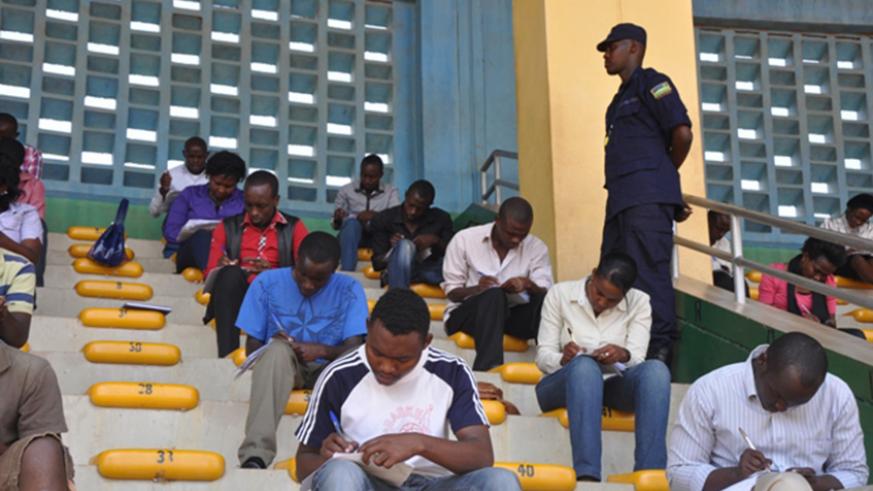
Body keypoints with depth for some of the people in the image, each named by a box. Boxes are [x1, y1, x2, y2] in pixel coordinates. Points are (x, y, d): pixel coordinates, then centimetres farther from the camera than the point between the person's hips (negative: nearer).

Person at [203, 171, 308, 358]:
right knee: (230, 274, -33)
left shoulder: (294, 228, 11)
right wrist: (222, 270, -11)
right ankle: (227, 356, -41)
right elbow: (210, 275, 13)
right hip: (237, 297, 1)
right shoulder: (228, 227, 14)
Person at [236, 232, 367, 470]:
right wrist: (276, 345, -24)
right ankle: (256, 454, -50)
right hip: (278, 367, 0)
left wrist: (322, 350, -30)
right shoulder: (267, 283, -4)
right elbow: (252, 348, -1)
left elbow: (355, 349, -10)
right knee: (278, 349, -37)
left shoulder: (349, 290, -4)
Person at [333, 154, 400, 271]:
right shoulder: (346, 190, 10)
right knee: (351, 222, -35)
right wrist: (337, 220, -13)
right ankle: (346, 273, -49)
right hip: (352, 237, 0)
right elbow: (335, 226, 11)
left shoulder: (391, 192, 10)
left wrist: (376, 216, -26)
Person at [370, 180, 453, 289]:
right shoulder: (384, 219, 4)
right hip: (397, 274, -1)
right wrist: (394, 249, -16)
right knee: (405, 245, -35)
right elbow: (377, 263, 4)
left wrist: (436, 241, -11)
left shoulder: (441, 219, 8)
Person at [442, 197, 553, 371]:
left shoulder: (537, 247, -1)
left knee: (545, 300, -28)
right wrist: (476, 289, -25)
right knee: (494, 294, -37)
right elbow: (452, 292, -4)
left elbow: (546, 294, -8)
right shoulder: (464, 239, -7)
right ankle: (487, 370, -53)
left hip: (513, 314, 2)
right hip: (465, 313, -2)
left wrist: (528, 285, -31)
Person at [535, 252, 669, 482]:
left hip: (612, 387, 2)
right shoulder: (559, 294, 1)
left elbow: (637, 359, -6)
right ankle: (586, 475, -52)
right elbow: (543, 357, -3)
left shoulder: (639, 302, 5)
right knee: (585, 365, -38)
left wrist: (624, 355, -30)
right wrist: (563, 359, -26)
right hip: (562, 385, -2)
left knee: (656, 369, -30)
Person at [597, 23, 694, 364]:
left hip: (647, 197, -9)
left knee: (649, 274, -12)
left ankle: (659, 349, -12)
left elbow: (682, 133, -11)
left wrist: (664, 172, 5)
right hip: (622, 199, 9)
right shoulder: (623, 97, 26)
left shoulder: (650, 83, -1)